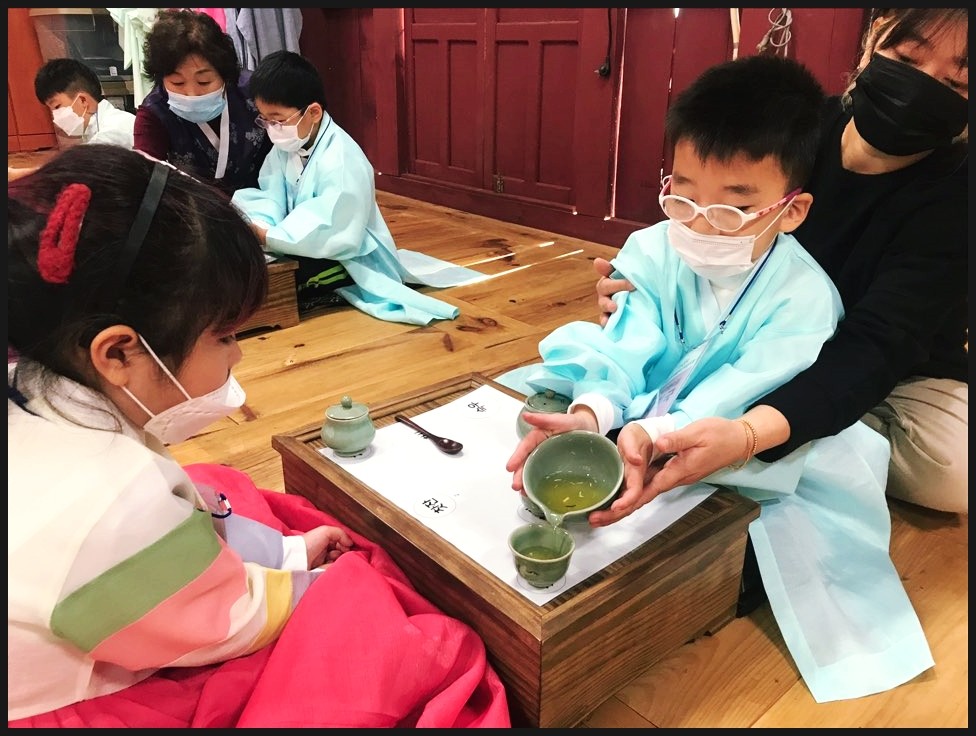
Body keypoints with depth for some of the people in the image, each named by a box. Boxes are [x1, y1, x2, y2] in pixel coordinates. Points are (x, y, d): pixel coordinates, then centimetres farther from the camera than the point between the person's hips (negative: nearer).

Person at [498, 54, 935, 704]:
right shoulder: (654, 249, -11)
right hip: (644, 414, 3)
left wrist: (649, 437, -50)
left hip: (725, 449, -2)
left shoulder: (803, 297, -20)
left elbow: (734, 400, -31)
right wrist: (591, 415, -43)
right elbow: (625, 352, -21)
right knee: (576, 341, -12)